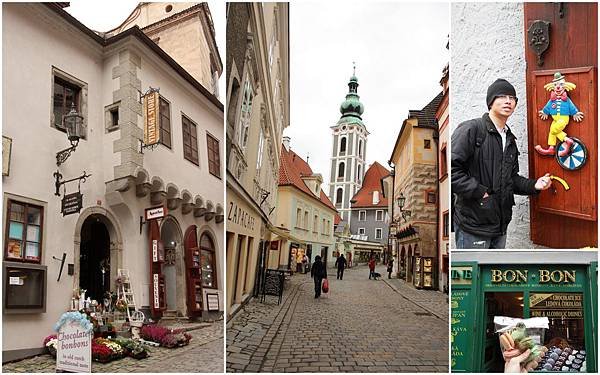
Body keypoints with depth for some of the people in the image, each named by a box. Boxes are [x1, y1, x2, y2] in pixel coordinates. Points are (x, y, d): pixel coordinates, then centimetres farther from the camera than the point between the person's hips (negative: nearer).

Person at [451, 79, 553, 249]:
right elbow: (451, 168, -21)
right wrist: (478, 191, -21)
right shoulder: (470, 129, -11)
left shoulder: (510, 139, 17)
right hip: (473, 224, -9)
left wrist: (533, 185, 7)